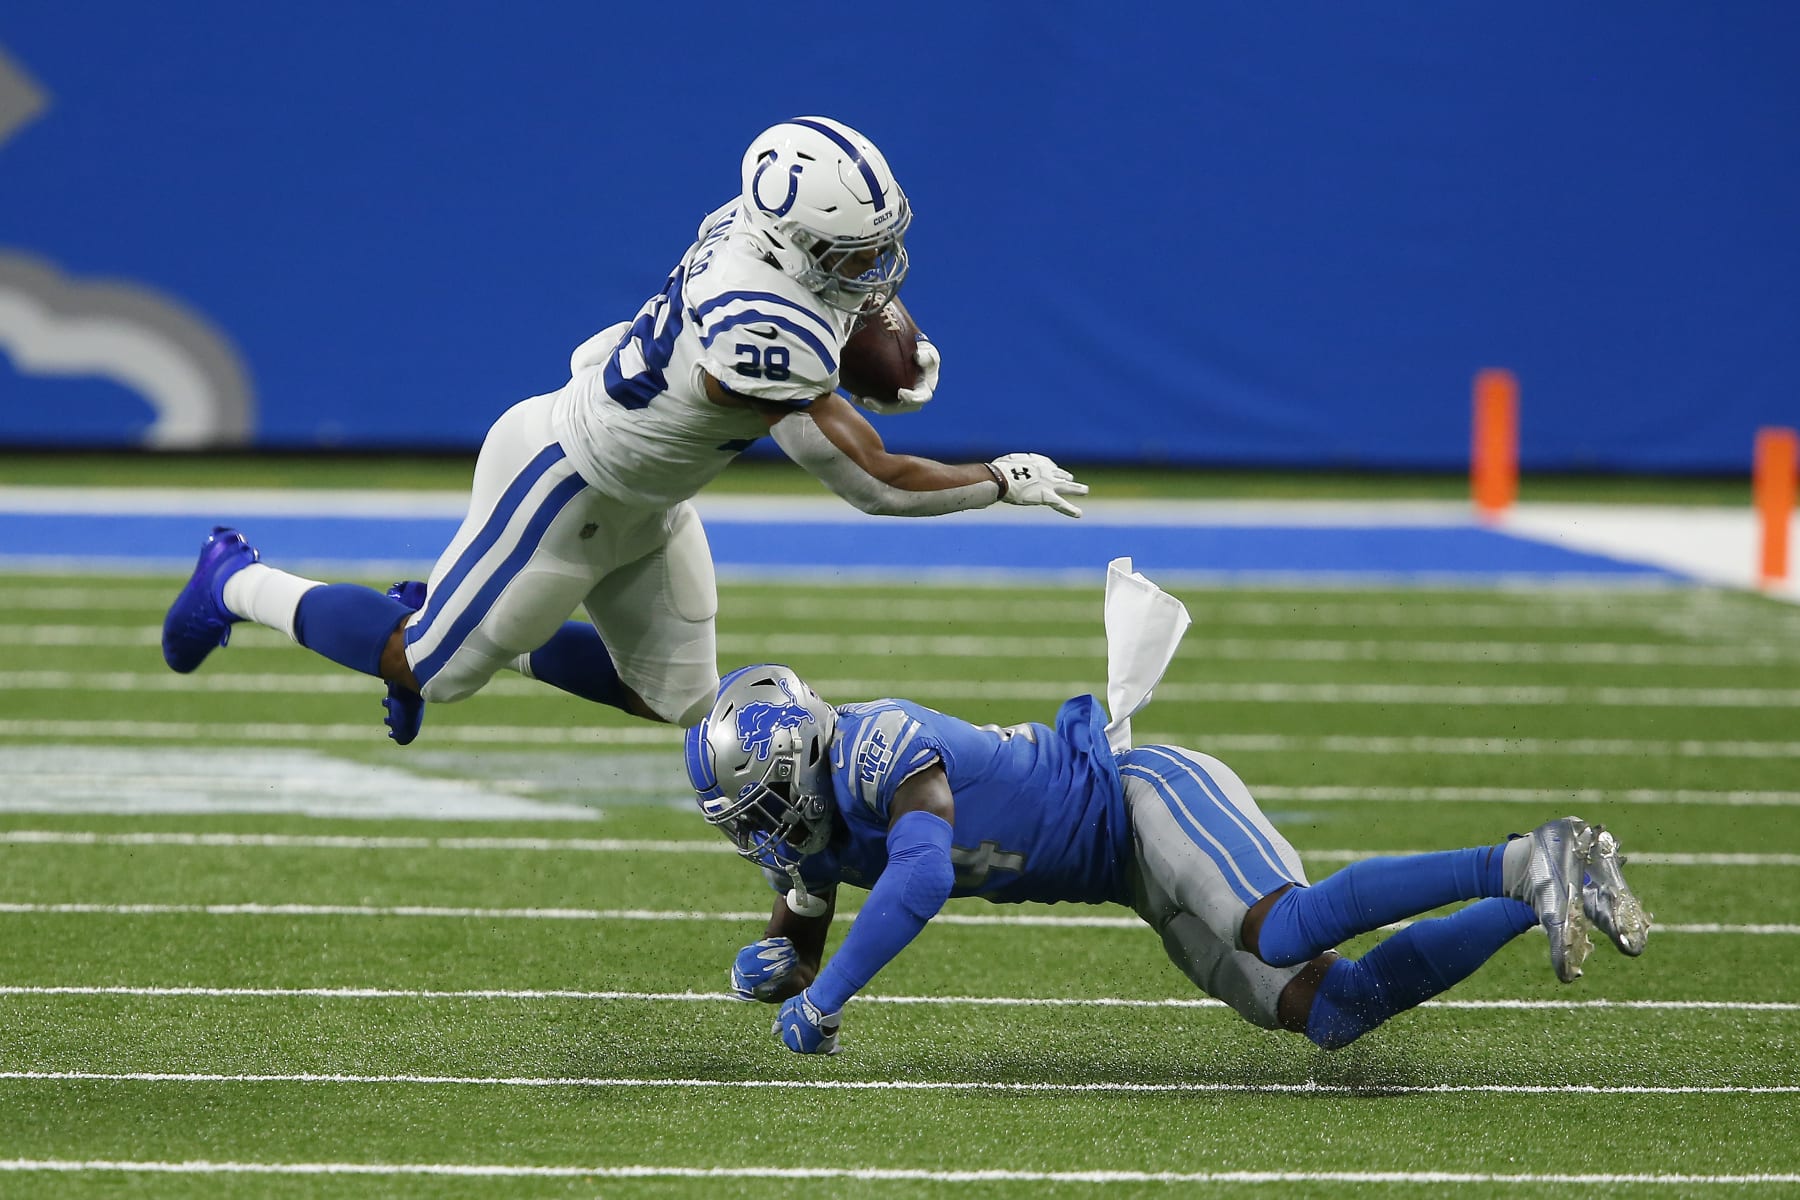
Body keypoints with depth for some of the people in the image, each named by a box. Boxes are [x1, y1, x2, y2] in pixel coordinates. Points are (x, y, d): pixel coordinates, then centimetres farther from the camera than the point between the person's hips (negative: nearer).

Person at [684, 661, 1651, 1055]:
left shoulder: (877, 748, -21)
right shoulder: (821, 834, 9)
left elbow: (923, 876, -37)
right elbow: (798, 950, 23)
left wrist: (823, 999, -31)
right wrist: (772, 965, -3)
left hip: (1154, 799, -8)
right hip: (1148, 883, 8)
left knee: (1287, 933, -36)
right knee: (1333, 1014, -5)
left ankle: (1527, 864, -31)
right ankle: (1540, 899, 0)